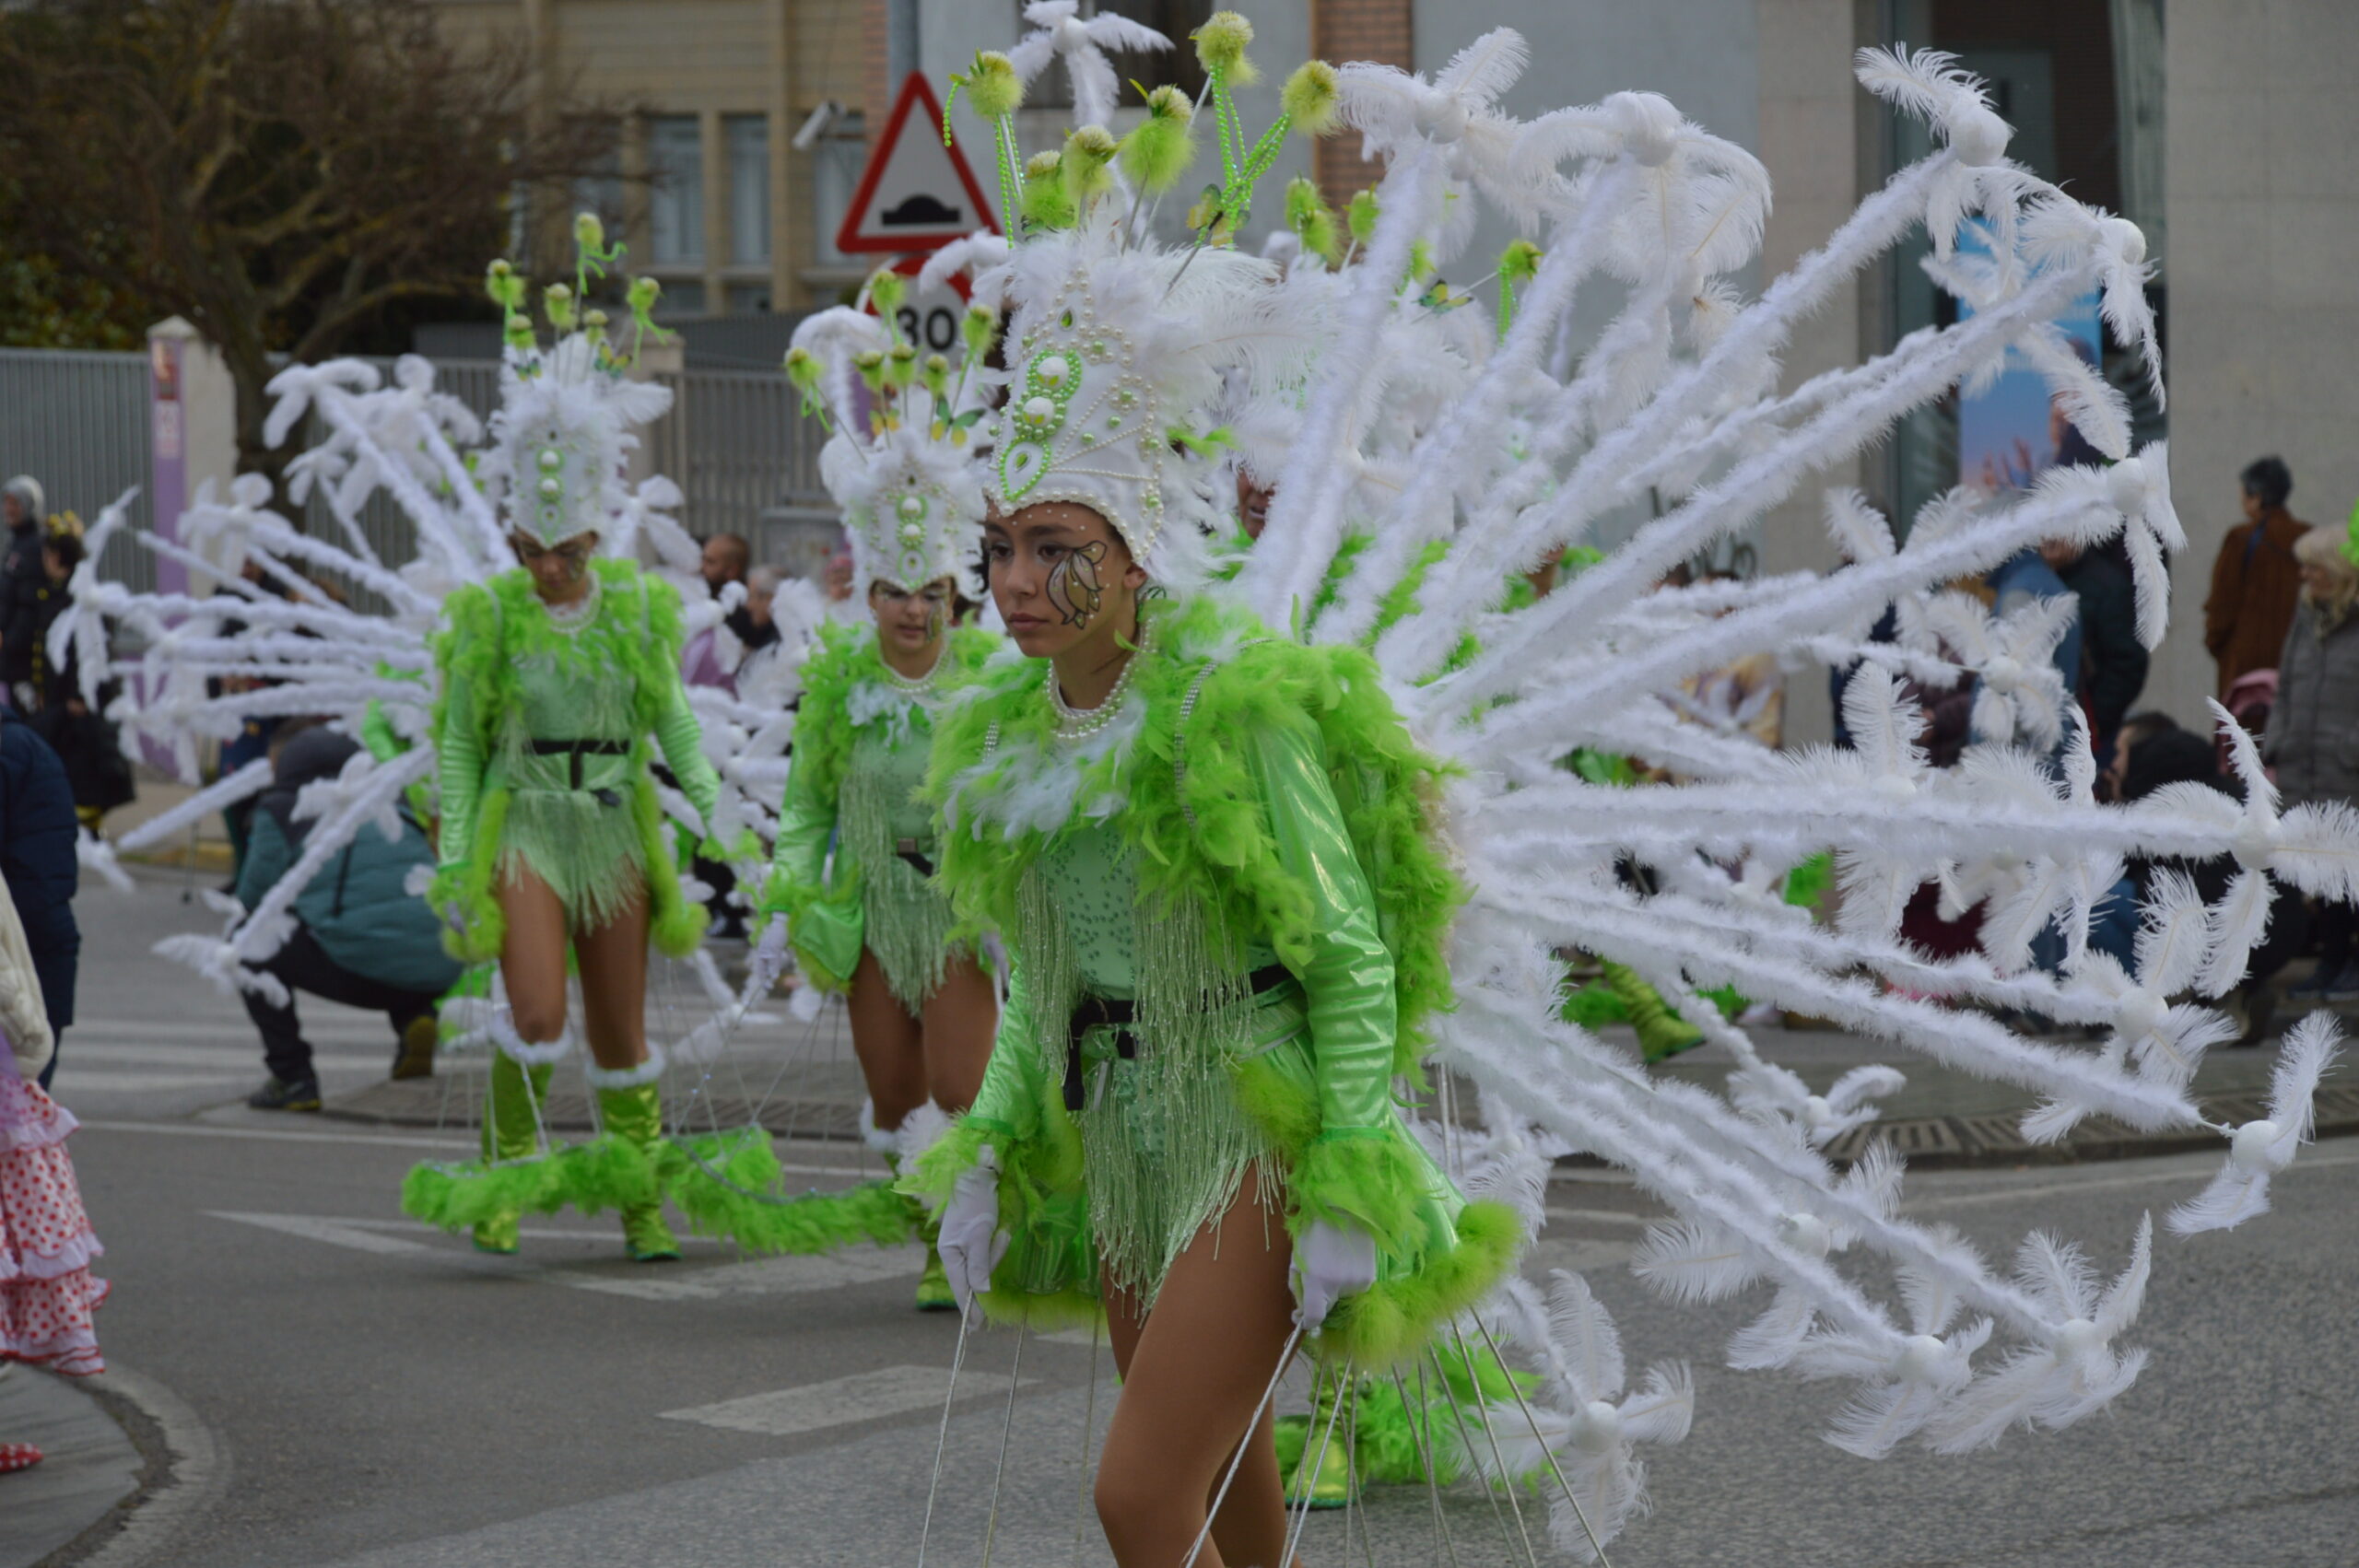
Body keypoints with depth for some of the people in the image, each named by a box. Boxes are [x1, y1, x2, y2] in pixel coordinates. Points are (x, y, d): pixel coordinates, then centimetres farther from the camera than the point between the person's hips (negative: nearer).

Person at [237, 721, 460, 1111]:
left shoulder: (281, 807, 10)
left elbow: (252, 899, 14)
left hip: (362, 967, -6)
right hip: (439, 970, 6)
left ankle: (292, 1077, 7)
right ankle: (414, 1015, 11)